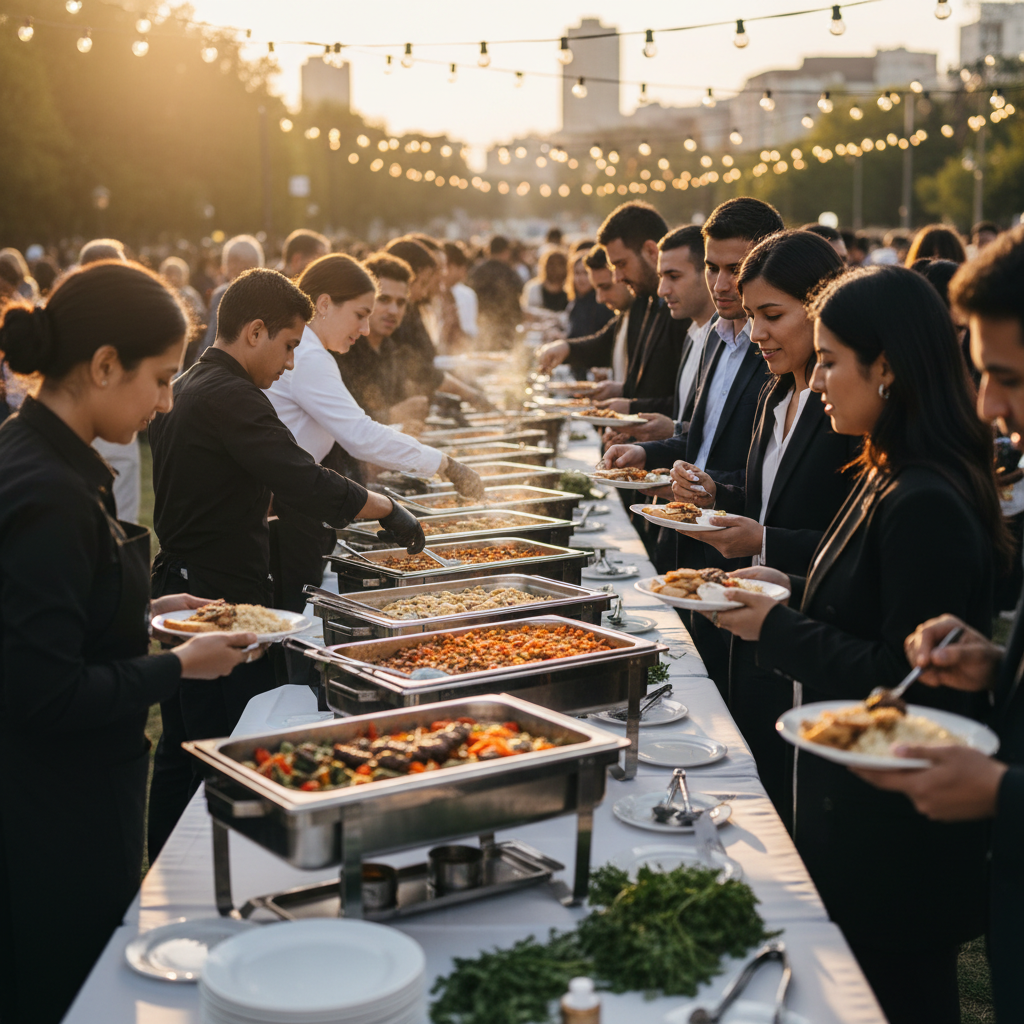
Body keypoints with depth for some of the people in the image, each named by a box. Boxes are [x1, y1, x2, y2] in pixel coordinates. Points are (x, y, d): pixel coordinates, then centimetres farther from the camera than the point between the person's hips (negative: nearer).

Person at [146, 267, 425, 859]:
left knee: (179, 755, 18)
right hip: (226, 604, -10)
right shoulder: (231, 398, -18)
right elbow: (307, 483, -26)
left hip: (178, 598, 10)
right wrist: (387, 509, -13)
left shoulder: (183, 391, 13)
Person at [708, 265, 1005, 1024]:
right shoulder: (889, 477, 6)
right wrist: (791, 589, 4)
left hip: (896, 837, -10)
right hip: (857, 808, 10)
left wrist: (778, 631, -17)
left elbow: (904, 682, -25)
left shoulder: (925, 506, -25)